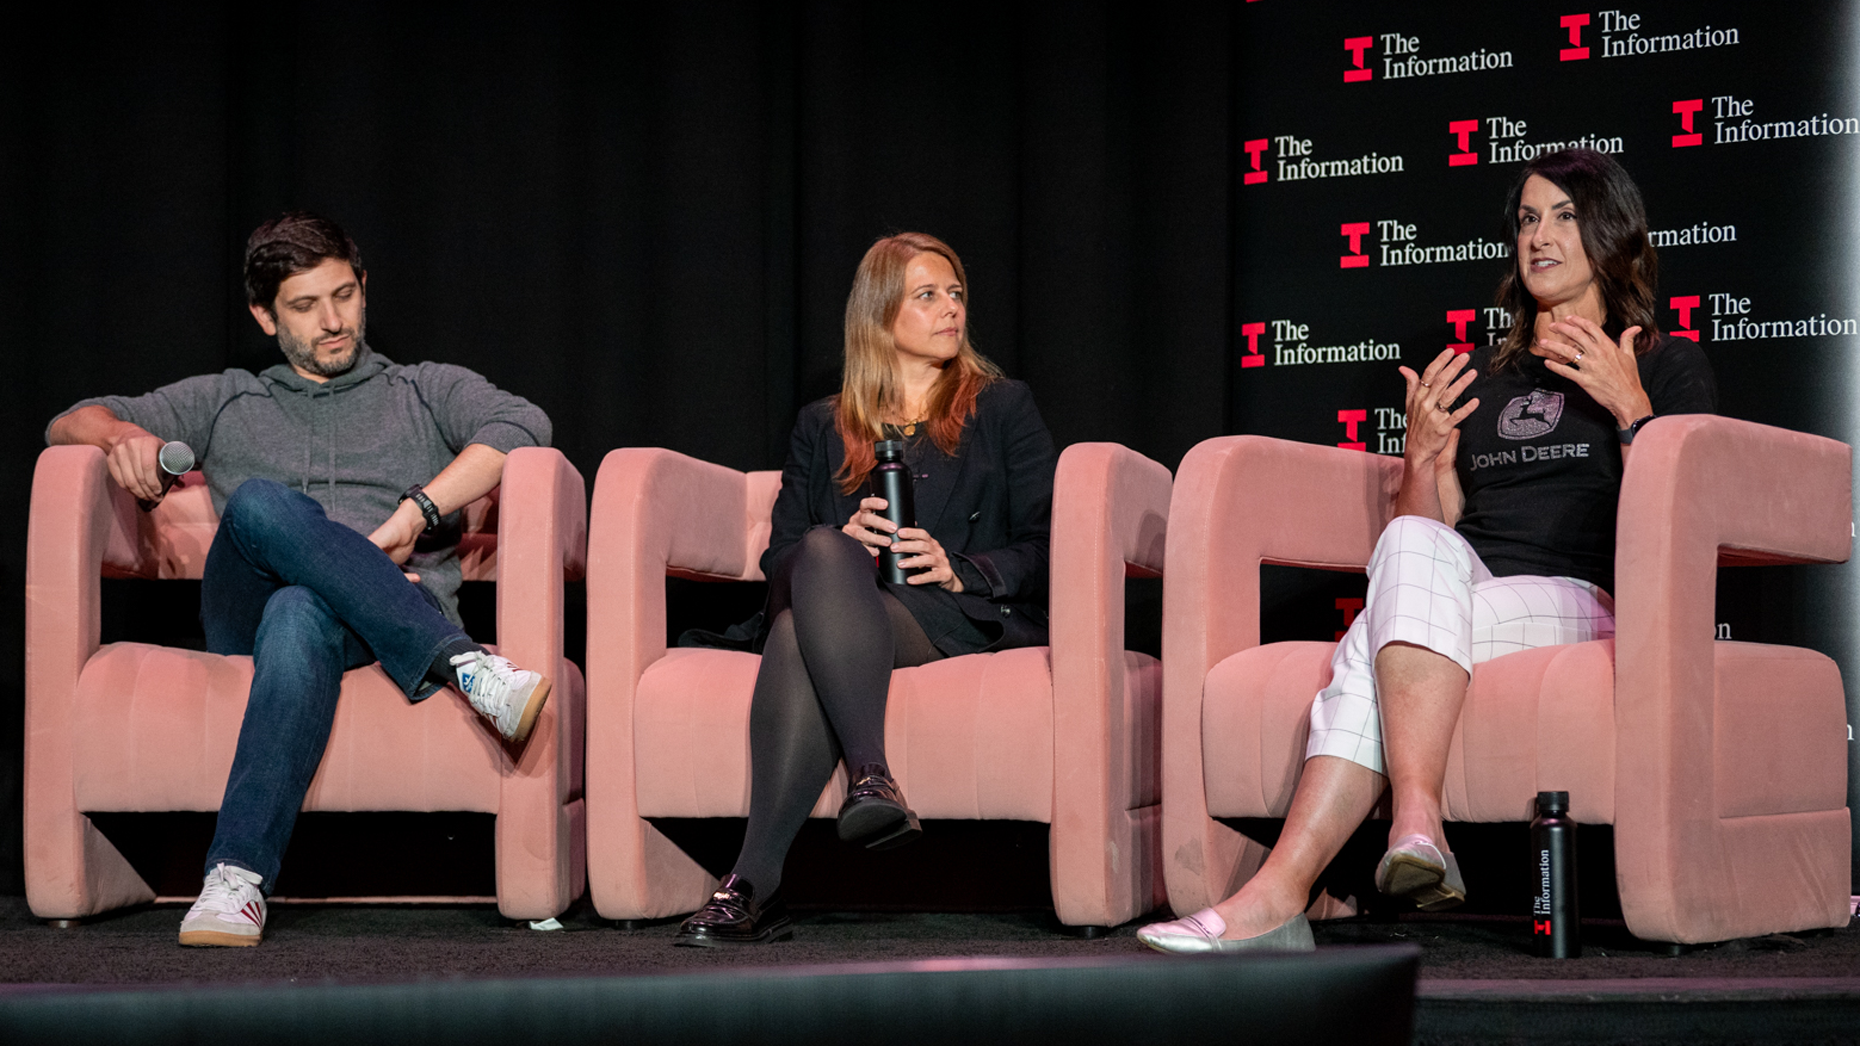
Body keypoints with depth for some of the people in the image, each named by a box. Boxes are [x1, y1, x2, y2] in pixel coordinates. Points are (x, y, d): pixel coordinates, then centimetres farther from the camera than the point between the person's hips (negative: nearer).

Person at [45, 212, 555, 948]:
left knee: (301, 614, -41)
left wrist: (409, 517, -11)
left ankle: (238, 875, -54)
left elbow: (522, 427, 3)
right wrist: (122, 433, -2)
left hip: (394, 625, -2)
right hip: (247, 618, 2)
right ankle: (468, 668, -45)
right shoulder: (226, 402, 33)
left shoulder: (428, 391, 26)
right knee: (259, 506, -34)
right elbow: (69, 424, 25)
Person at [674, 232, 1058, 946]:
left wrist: (959, 568, -8)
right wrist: (843, 540, -7)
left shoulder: (1002, 408, 22)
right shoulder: (824, 426, 27)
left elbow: (1046, 546, 11)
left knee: (799, 638, -35)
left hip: (960, 617, -2)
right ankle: (872, 777, -51)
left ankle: (754, 882, -49)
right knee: (825, 551, -38)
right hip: (835, 606, 2)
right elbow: (780, 552, 16)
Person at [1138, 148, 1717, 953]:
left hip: (1578, 607, -4)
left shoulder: (1667, 366, 14)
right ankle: (1416, 829, -49)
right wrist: (1423, 454, 5)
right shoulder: (1481, 378, 28)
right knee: (1415, 543, -33)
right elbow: (1429, 528, 23)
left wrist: (1629, 407, -10)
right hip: (1456, 604, 4)